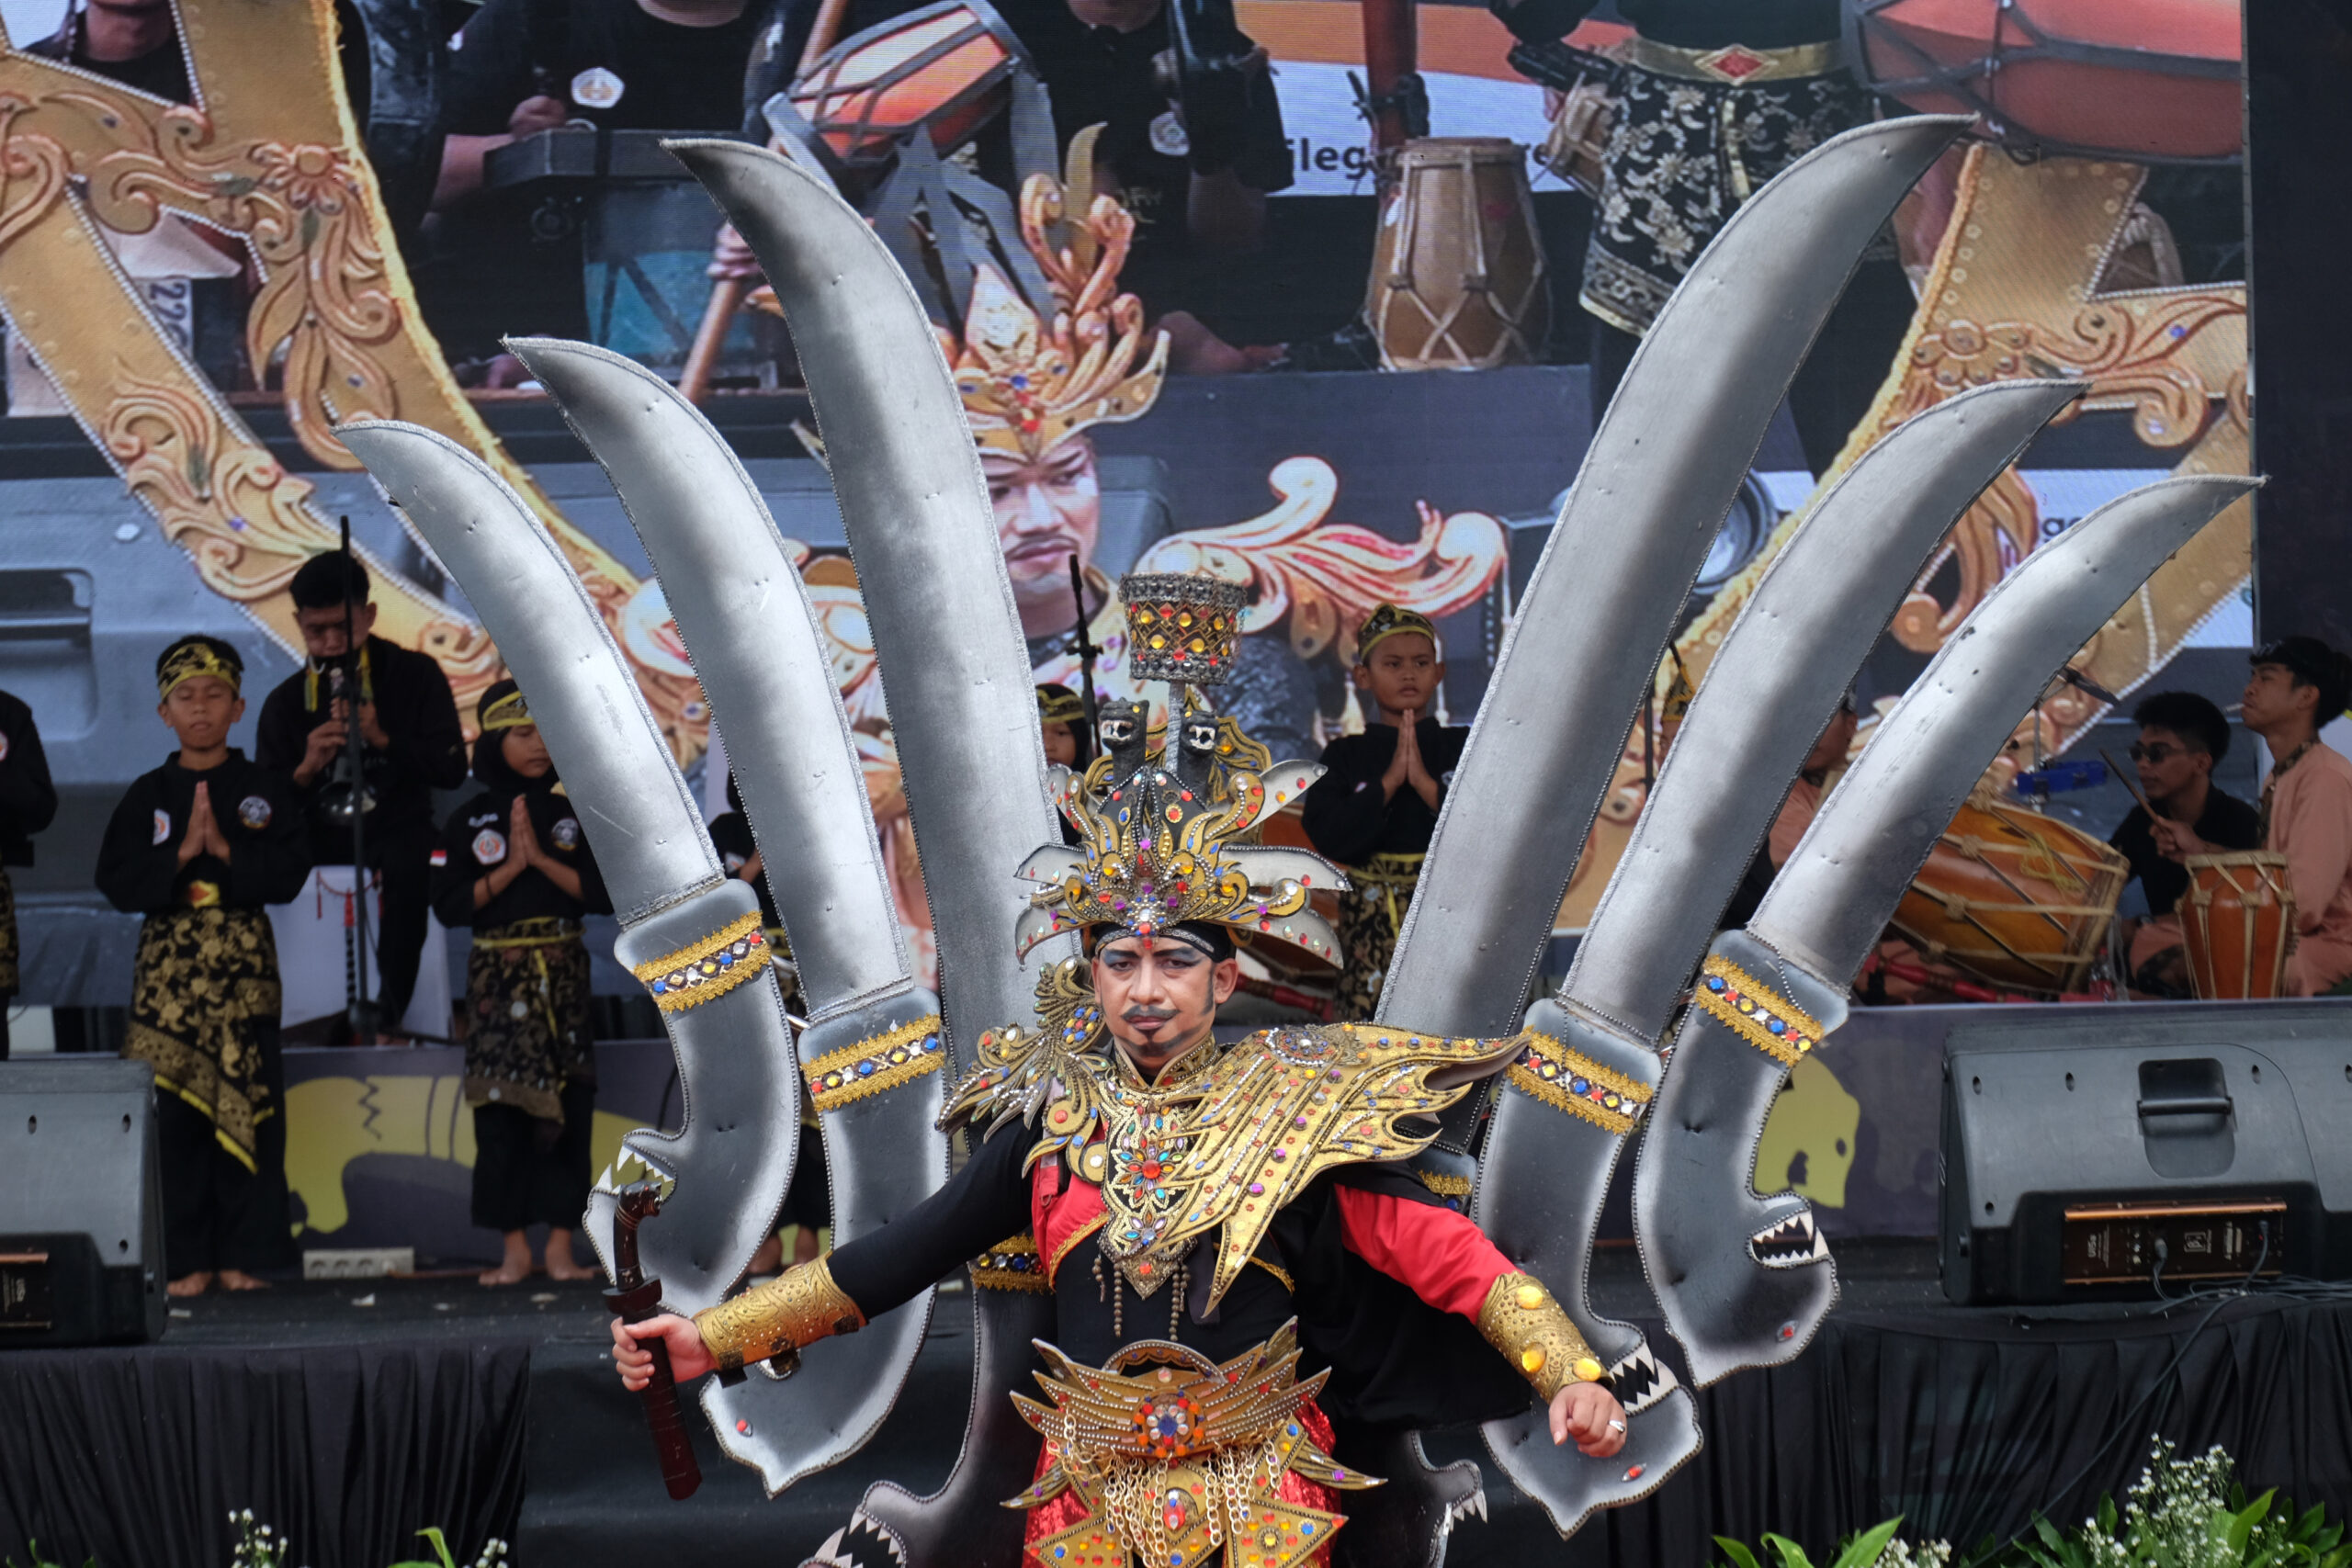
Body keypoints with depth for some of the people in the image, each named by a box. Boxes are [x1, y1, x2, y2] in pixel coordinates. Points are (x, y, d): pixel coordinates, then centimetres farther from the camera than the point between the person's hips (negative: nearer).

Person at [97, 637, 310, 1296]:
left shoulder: (264, 790, 6)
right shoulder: (148, 796, 8)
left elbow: (291, 870, -5)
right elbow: (117, 881, -1)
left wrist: (226, 848, -15)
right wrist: (181, 853, -12)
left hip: (245, 965, -1)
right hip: (168, 964, 1)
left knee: (249, 1110, -4)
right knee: (175, 1114, -2)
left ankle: (244, 1254, 4)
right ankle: (187, 1259, 3)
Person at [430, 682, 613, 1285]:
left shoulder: (575, 812, 5)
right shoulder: (469, 822, 3)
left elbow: (605, 894, -3)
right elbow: (449, 906, -4)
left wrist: (541, 858, -10)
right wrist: (510, 867, -11)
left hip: (564, 972, 0)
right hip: (497, 978, 0)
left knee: (567, 1108, -2)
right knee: (501, 1109, -3)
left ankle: (560, 1247, 3)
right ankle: (514, 1250, 3)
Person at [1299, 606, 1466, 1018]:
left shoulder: (1463, 748, 5)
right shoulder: (1345, 758, 5)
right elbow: (1327, 837, -9)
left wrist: (1426, 783, -13)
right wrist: (1389, 781, -12)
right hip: (1370, 919, 0)